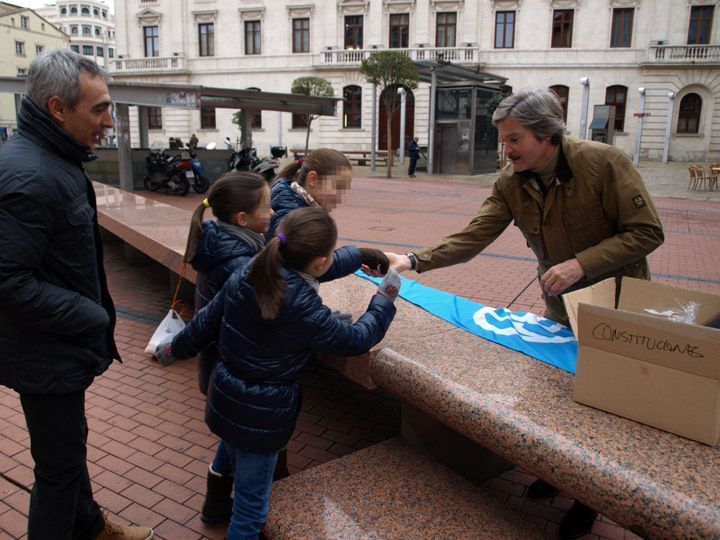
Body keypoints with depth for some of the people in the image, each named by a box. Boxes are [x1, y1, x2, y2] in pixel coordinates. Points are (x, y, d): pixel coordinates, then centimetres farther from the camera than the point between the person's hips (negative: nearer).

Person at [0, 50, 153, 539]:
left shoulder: (55, 159, 6)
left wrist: (96, 314, 10)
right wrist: (93, 317, -21)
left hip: (63, 346, 10)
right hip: (46, 355, -10)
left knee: (70, 444, 27)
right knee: (59, 465, 8)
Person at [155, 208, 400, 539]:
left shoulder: (244, 277, -10)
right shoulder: (304, 311, -26)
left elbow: (206, 322, 3)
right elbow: (356, 339, -10)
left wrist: (176, 348, 22)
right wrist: (384, 299, 5)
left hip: (224, 402, 7)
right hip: (262, 417, -6)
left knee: (244, 480, 31)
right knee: (252, 503, 14)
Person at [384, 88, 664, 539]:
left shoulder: (604, 162, -25)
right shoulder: (510, 183, -11)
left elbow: (646, 232, -22)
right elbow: (474, 237, -16)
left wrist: (582, 263, -32)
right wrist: (417, 261, -27)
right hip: (561, 305, 4)